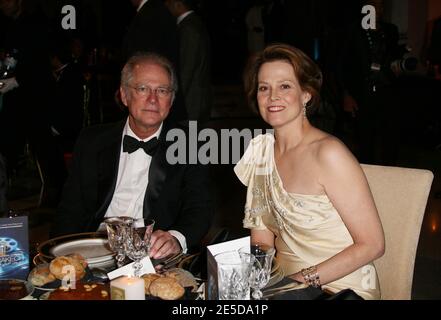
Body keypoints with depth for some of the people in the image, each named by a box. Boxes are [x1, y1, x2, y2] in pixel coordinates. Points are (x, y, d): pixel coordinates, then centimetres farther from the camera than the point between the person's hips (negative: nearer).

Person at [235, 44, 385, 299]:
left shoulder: (328, 153, -15)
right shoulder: (261, 150, 3)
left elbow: (372, 245, -14)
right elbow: (262, 240, 7)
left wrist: (304, 278, -18)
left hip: (341, 290, -5)